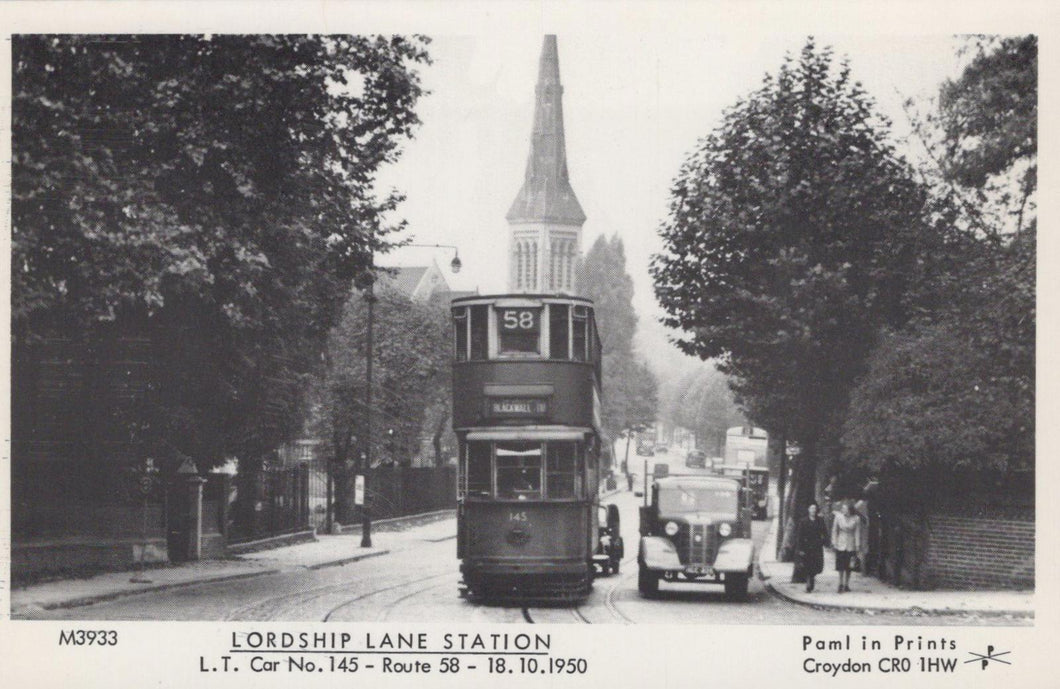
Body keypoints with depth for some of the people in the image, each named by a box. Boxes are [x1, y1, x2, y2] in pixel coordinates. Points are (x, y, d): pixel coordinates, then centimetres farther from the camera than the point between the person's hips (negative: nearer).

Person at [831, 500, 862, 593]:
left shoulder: (856, 518, -7)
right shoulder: (838, 517, -5)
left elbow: (857, 533, 0)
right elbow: (834, 530, 3)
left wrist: (857, 546, -1)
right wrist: (834, 542, 1)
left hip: (851, 545, 0)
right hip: (840, 544, 0)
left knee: (848, 567, 5)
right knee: (841, 566, -2)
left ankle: (846, 584, 15)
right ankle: (841, 584, 8)